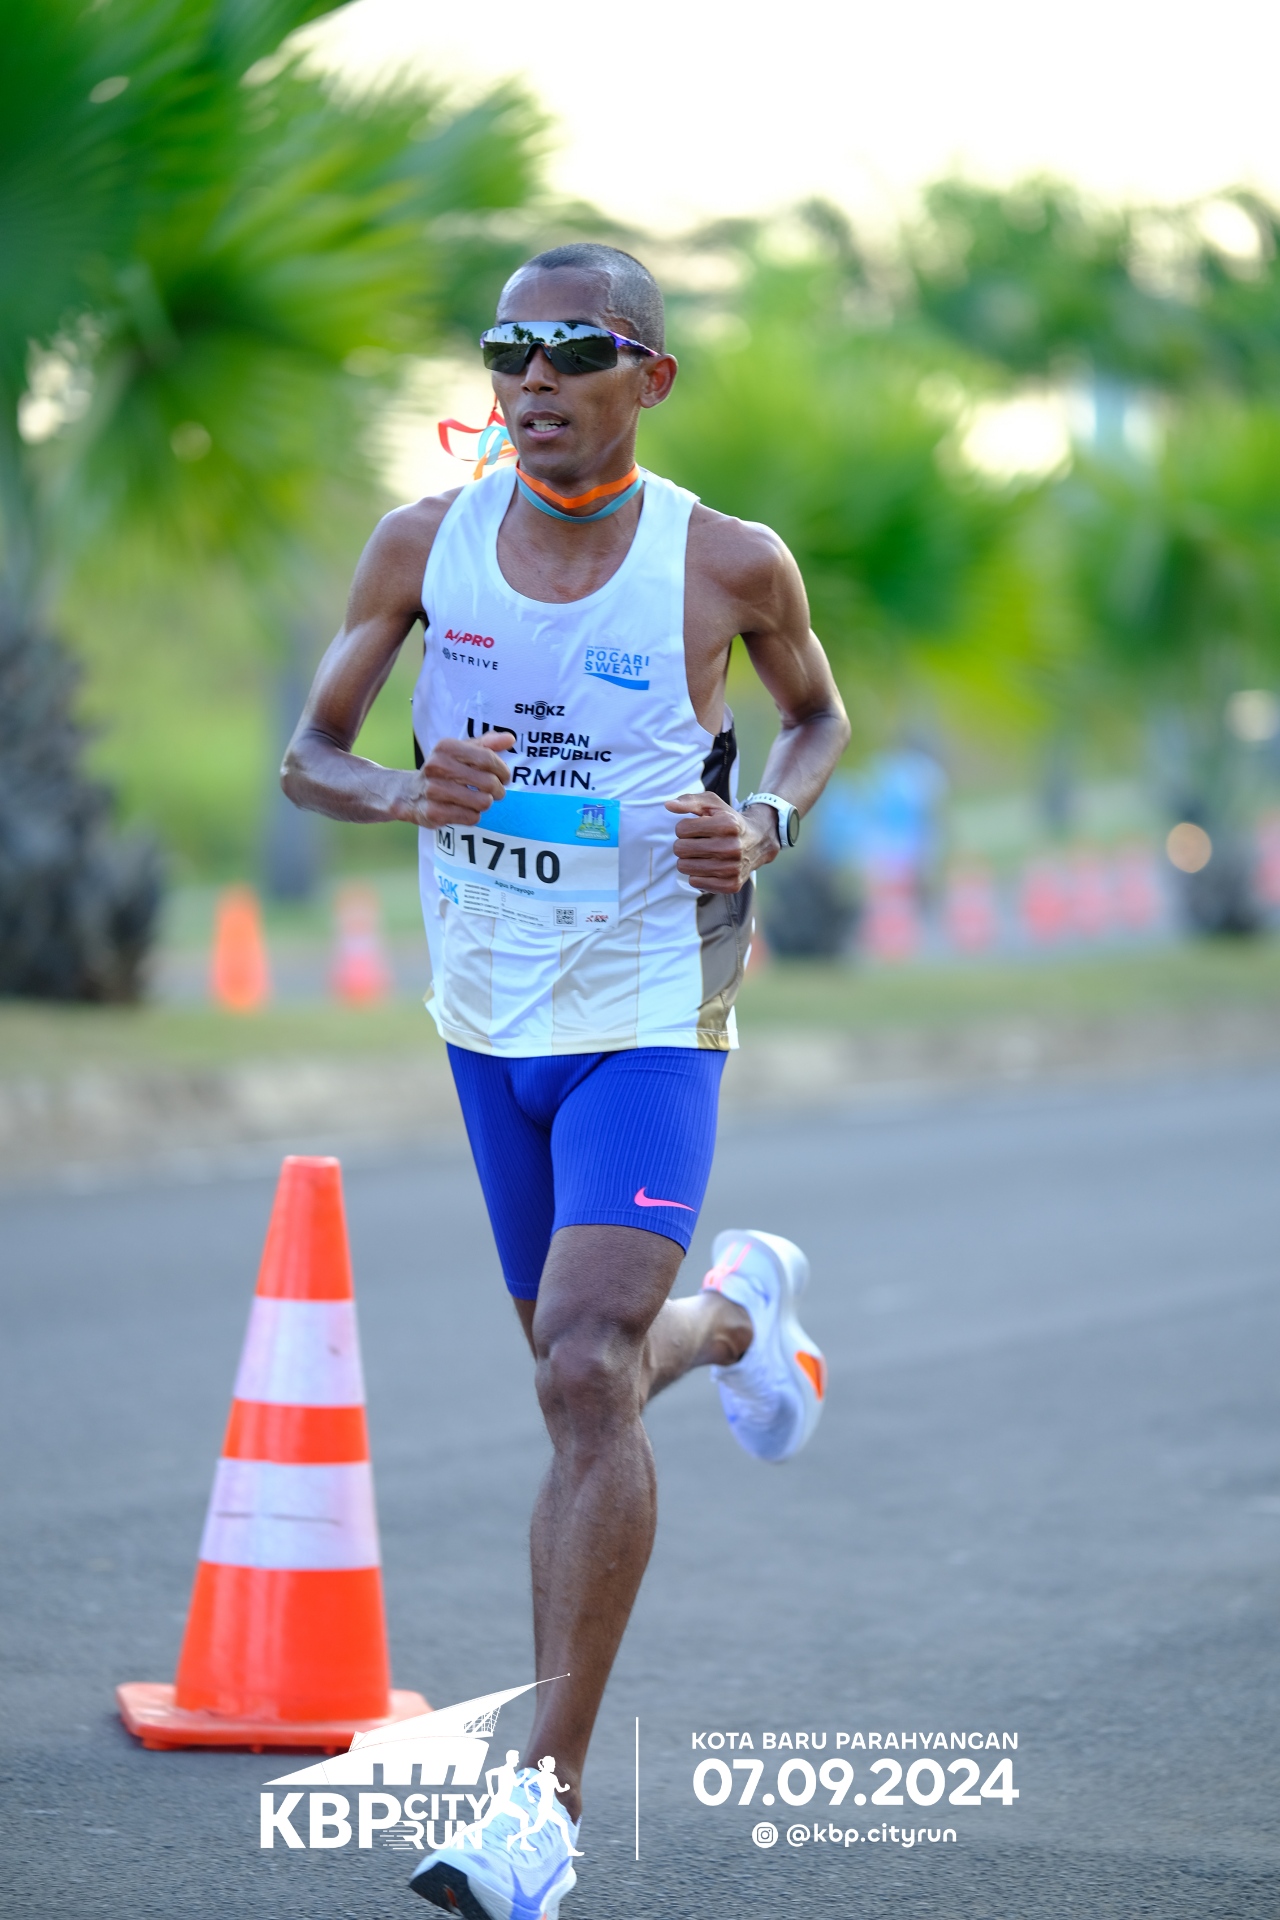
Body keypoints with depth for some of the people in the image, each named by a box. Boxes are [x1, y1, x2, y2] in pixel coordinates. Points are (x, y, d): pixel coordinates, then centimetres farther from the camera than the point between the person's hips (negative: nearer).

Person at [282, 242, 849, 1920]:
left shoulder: (729, 566, -9)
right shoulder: (426, 546, -4)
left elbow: (821, 718, 10)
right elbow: (309, 756, 2)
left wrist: (767, 827, -11)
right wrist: (405, 789, -21)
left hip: (651, 1022, -4)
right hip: (489, 1019, 4)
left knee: (586, 1376, -19)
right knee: (582, 1365, 20)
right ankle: (741, 1309, 57)